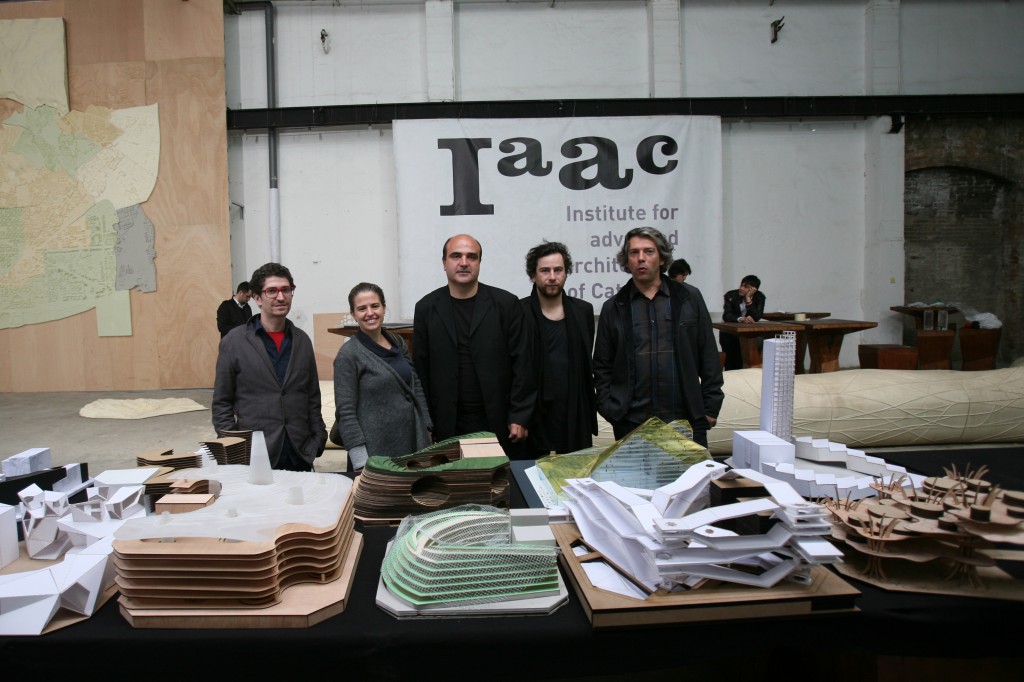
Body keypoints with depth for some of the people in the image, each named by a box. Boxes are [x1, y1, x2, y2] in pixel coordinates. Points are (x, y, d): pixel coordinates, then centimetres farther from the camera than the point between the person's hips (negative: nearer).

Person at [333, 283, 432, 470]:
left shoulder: (397, 342, 7)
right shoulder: (349, 354, -10)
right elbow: (346, 412, -12)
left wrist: (426, 431, 10)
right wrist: (361, 462, -16)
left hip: (413, 444, 5)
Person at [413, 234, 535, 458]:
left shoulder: (506, 304, -1)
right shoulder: (426, 308, 4)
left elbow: (522, 363, -2)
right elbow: (421, 370, 6)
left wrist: (519, 418, -6)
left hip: (500, 423, -1)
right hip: (448, 426, 1)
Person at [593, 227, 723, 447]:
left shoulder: (690, 298, 6)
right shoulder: (613, 308, 6)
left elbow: (709, 357, 6)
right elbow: (602, 367, 8)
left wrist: (710, 409, 2)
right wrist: (610, 411, -2)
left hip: (687, 419, 0)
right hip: (631, 423, 0)